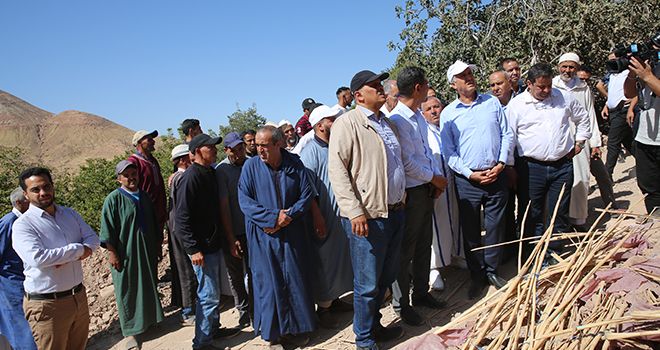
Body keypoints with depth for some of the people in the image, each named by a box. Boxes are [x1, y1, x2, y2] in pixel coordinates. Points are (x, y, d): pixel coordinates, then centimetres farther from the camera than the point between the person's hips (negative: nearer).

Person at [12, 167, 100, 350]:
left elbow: (93, 239, 3)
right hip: (47, 305, -6)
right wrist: (78, 249, -17)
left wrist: (69, 256, -15)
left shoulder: (70, 214, 8)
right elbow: (37, 258, -26)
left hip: (79, 296, 6)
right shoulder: (22, 225, -12)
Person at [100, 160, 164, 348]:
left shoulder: (144, 197, 8)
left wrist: (158, 246, 17)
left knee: (149, 287, 15)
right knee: (127, 292, 2)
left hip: (147, 252, 6)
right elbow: (107, 230, -12)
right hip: (125, 255, -6)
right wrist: (112, 253, -15)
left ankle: (149, 320, 33)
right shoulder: (113, 199, -11)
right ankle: (130, 332, 11)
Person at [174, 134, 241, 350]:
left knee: (214, 292, 20)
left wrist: (227, 236, 18)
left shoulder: (210, 173, 10)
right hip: (201, 247, -9)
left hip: (214, 242, 9)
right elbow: (182, 217, -20)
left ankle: (214, 329, 35)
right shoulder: (190, 177, -17)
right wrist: (193, 249, -22)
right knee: (209, 295, -2)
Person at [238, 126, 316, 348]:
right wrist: (273, 218, -17)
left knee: (295, 279, 8)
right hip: (263, 236, -1)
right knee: (268, 282, 3)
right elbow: (244, 201, -8)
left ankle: (296, 328, 24)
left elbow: (307, 194, 1)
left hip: (292, 234, 2)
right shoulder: (251, 166, -4)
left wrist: (289, 216, -13)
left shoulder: (294, 163, 0)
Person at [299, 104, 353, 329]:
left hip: (342, 214, 8)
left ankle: (334, 299, 31)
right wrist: (317, 217, -20)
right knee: (325, 262, 2)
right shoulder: (311, 152, -13)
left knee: (341, 257, 16)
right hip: (325, 217, -8)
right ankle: (323, 308, 15)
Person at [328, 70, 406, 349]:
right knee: (367, 284, 3)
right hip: (367, 216, -8)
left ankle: (375, 326, 37)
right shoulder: (347, 123, -10)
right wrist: (355, 212, -21)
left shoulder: (387, 122, 14)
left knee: (387, 277, 18)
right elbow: (337, 170, -16)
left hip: (395, 211, 8)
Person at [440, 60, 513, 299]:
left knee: (495, 226, 9)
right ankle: (476, 275, 21)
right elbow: (449, 152, -2)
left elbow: (507, 135, 7)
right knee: (471, 231, 7)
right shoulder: (448, 114, 0)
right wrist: (470, 174, -11)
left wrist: (501, 164, -6)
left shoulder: (492, 102, 7)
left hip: (496, 176, 2)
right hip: (467, 179, -1)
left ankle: (492, 270, 26)